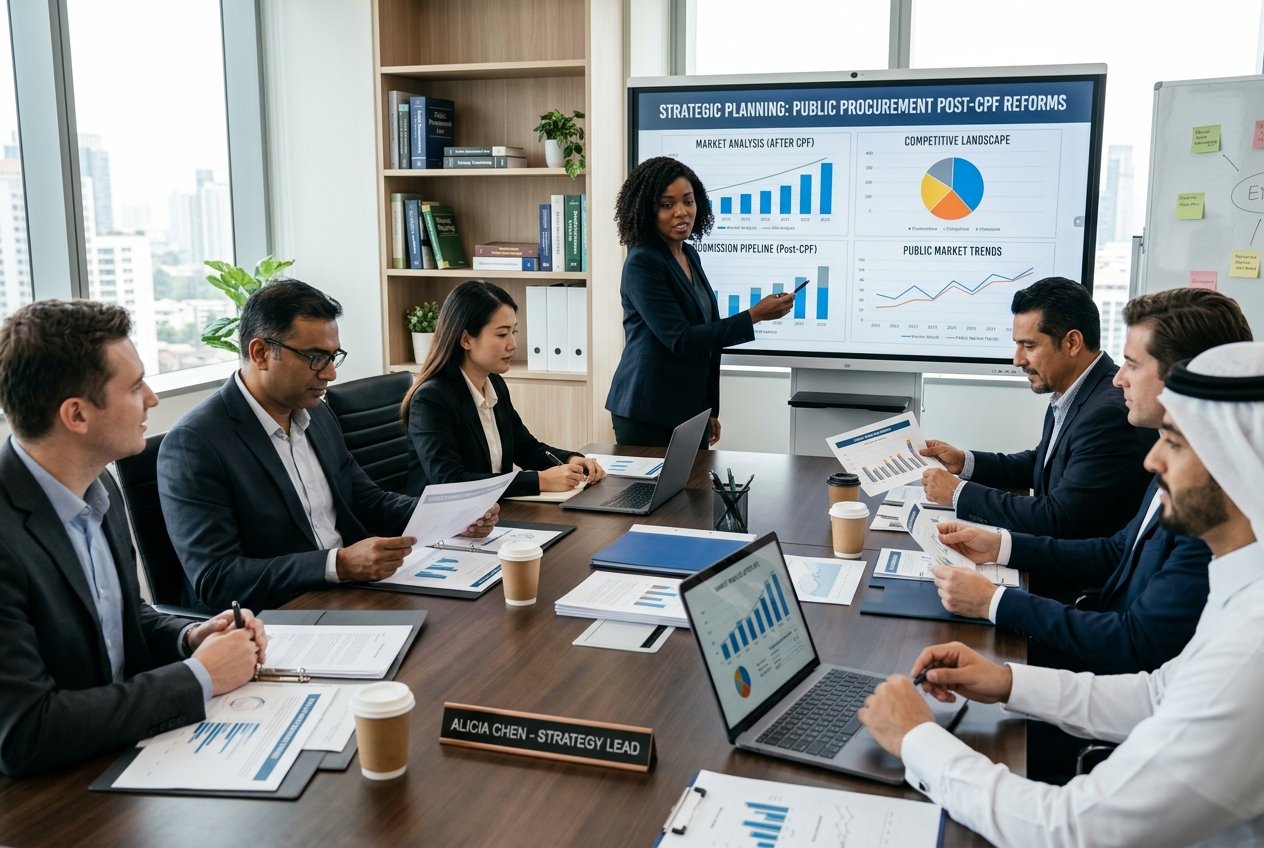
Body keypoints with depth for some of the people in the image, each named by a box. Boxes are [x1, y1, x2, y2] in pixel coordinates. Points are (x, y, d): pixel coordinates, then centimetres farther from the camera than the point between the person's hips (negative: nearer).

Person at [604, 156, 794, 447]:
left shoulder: (689, 255, 10)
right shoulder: (642, 264, -15)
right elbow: (679, 339, -20)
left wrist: (710, 409, 19)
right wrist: (755, 315, -20)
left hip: (692, 408, 8)